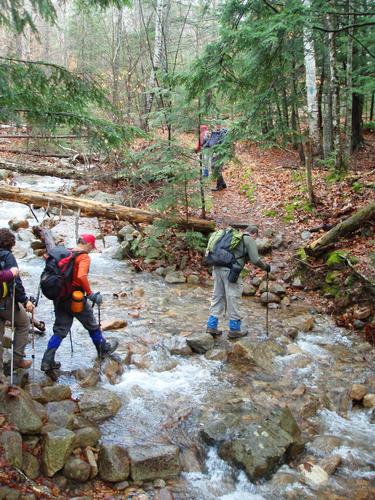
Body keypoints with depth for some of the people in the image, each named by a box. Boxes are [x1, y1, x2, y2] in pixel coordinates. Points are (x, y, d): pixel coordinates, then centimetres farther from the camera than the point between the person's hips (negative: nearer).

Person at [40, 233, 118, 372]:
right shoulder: (84, 257, -14)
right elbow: (82, 277, -29)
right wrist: (90, 294, -20)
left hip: (59, 297, 7)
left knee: (60, 330, 11)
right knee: (92, 325, 16)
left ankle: (47, 361, 6)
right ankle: (103, 349, 35)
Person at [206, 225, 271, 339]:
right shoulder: (250, 240, 4)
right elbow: (255, 259, -3)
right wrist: (265, 267, 13)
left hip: (217, 268, 7)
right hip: (230, 271, -7)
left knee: (217, 298, 13)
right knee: (233, 300, 1)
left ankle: (211, 327, 15)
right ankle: (234, 330, 9)